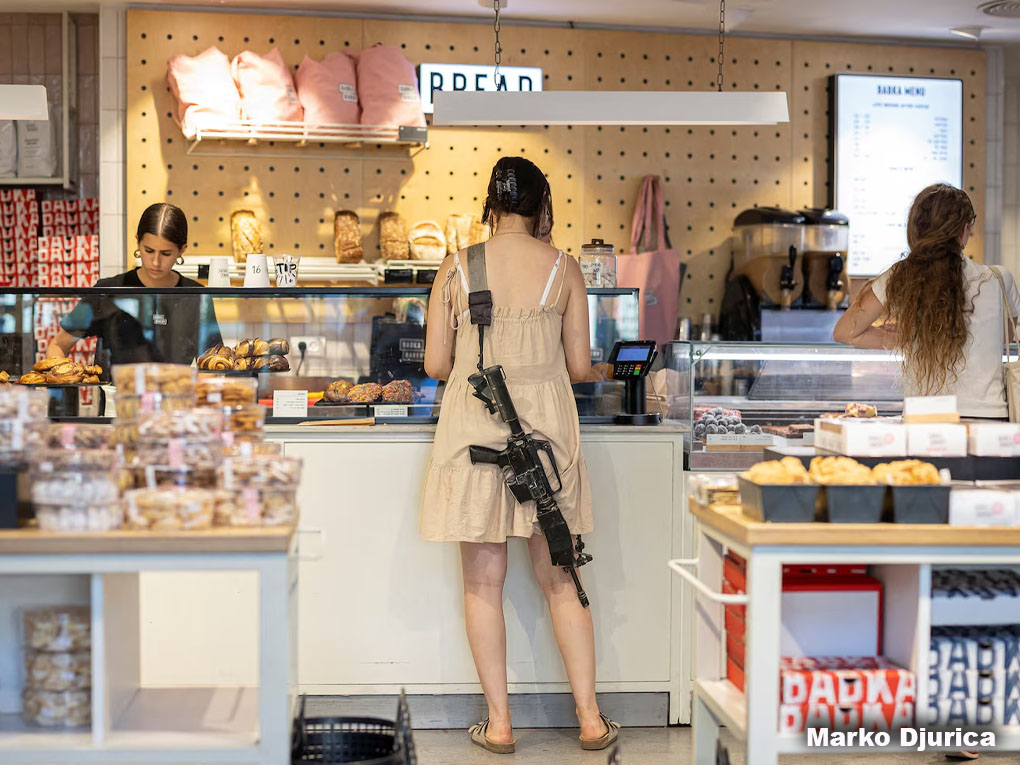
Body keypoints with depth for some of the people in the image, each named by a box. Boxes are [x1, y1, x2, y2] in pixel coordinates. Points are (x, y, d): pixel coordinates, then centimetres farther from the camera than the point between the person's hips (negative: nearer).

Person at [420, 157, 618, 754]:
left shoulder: (456, 268, 0)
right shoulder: (564, 268, 0)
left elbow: (436, 365, 1)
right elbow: (579, 366, 1)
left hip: (473, 425, 0)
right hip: (546, 426, 1)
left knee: (484, 582, 8)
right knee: (561, 579, 11)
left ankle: (499, 723, 13)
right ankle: (591, 718, 15)